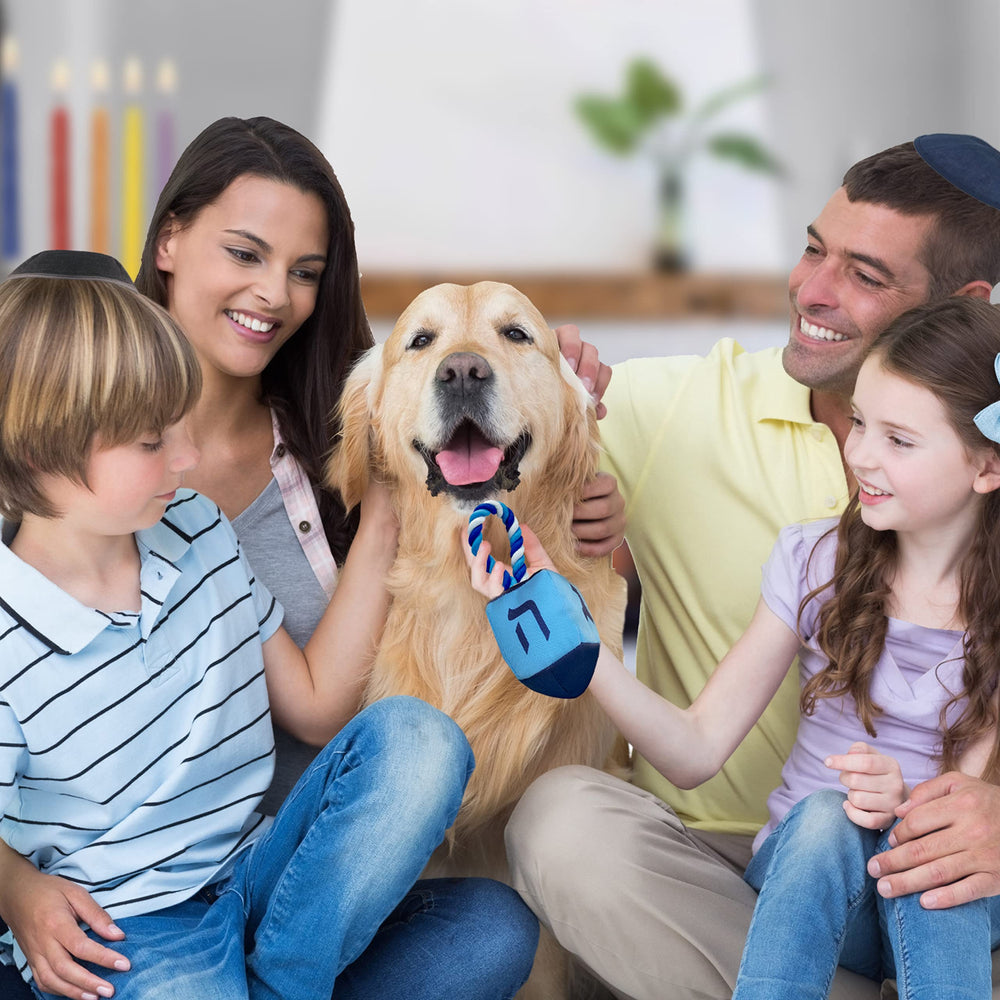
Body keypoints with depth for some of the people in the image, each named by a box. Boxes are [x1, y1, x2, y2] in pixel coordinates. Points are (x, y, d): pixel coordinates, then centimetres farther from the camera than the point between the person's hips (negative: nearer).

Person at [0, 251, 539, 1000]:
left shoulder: (199, 533, 6)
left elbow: (315, 706, 12)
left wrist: (377, 533, 8)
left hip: (261, 878, 6)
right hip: (120, 930, -6)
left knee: (417, 736, -17)